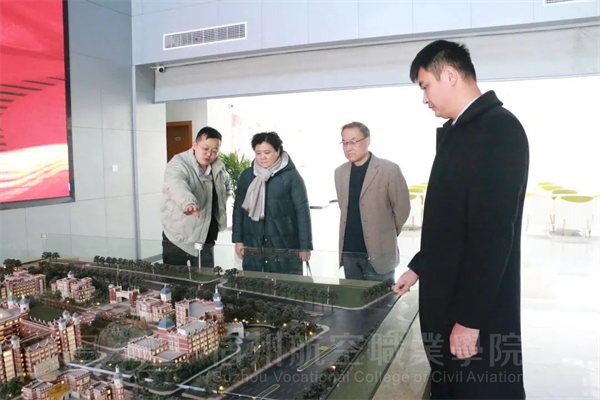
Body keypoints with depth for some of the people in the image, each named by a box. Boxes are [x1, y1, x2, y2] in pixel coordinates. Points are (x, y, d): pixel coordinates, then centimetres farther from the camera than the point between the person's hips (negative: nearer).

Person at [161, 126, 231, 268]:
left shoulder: (219, 167, 2)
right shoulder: (178, 164, -17)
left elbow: (227, 187, 24)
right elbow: (176, 185, -40)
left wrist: (220, 206, 7)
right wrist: (188, 203, -60)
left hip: (205, 239, 5)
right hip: (177, 238, -5)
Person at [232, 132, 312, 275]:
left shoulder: (291, 176, -5)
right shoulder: (247, 175, 6)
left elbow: (302, 211, -6)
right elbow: (238, 208, 10)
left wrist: (305, 246, -8)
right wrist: (238, 239, 6)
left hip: (284, 246, -3)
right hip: (252, 246, 3)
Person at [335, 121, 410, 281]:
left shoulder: (389, 169, -9)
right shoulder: (340, 172, 8)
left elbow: (402, 208, -4)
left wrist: (387, 234, 6)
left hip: (378, 253, -5)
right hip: (349, 252, 5)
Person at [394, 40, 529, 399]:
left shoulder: (498, 129, -17)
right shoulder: (458, 131, 12)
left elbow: (493, 231, -23)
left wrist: (469, 318, -22)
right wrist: (420, 267, 19)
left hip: (478, 311, -9)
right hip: (446, 303, 9)